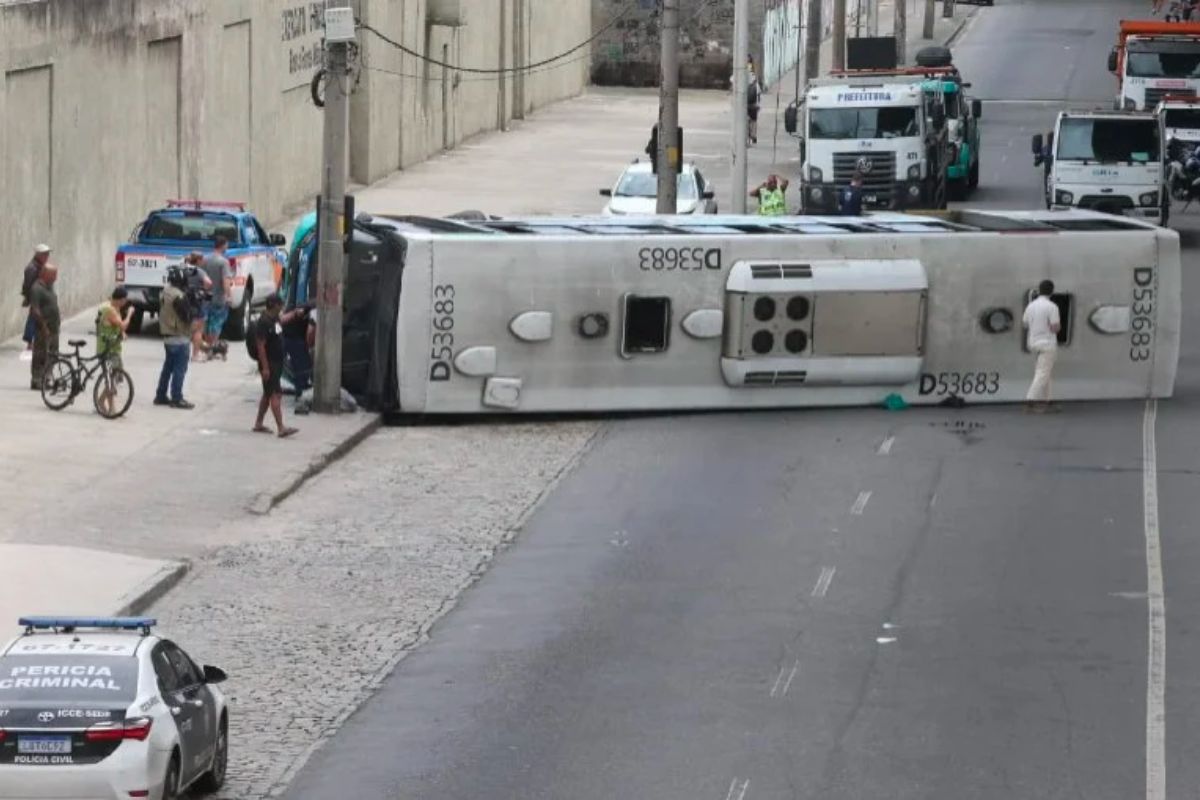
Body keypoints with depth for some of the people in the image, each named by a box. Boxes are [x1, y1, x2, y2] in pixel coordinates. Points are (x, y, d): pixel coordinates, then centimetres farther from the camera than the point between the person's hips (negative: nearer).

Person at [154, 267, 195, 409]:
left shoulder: (166, 292, 6)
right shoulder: (179, 296, -21)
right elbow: (186, 316, -19)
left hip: (168, 337, 9)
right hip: (180, 338, -9)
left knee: (168, 367, 16)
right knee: (179, 369, -4)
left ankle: (161, 396, 20)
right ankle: (177, 399, -3)